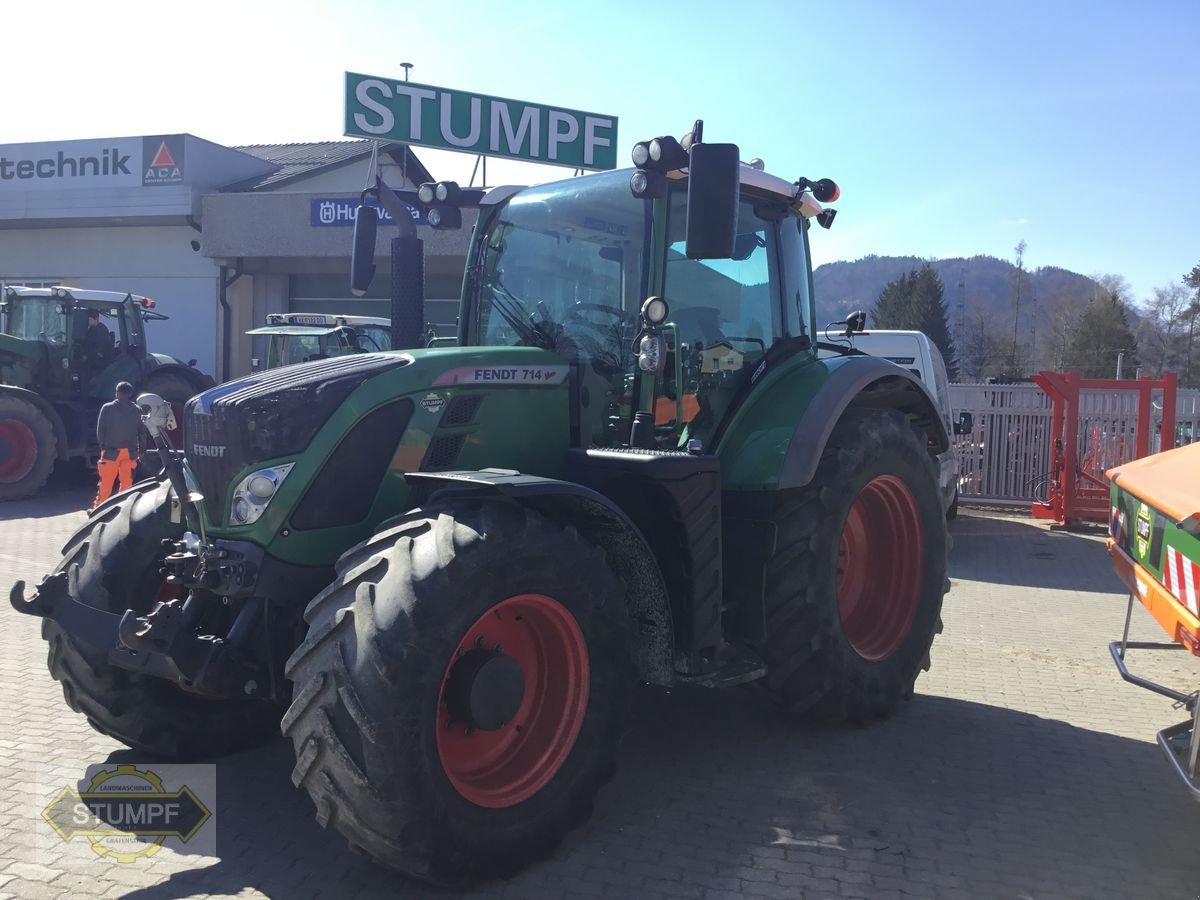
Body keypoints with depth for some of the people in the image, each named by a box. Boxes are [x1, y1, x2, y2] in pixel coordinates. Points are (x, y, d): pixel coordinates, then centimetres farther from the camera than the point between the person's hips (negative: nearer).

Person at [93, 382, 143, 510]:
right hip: (130, 451, 2)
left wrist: (102, 446, 6)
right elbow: (140, 431, 5)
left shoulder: (107, 408, -4)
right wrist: (140, 450, 10)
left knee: (106, 482, 3)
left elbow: (100, 429, -2)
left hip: (111, 450, -2)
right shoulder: (137, 410, 3)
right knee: (126, 481, 7)